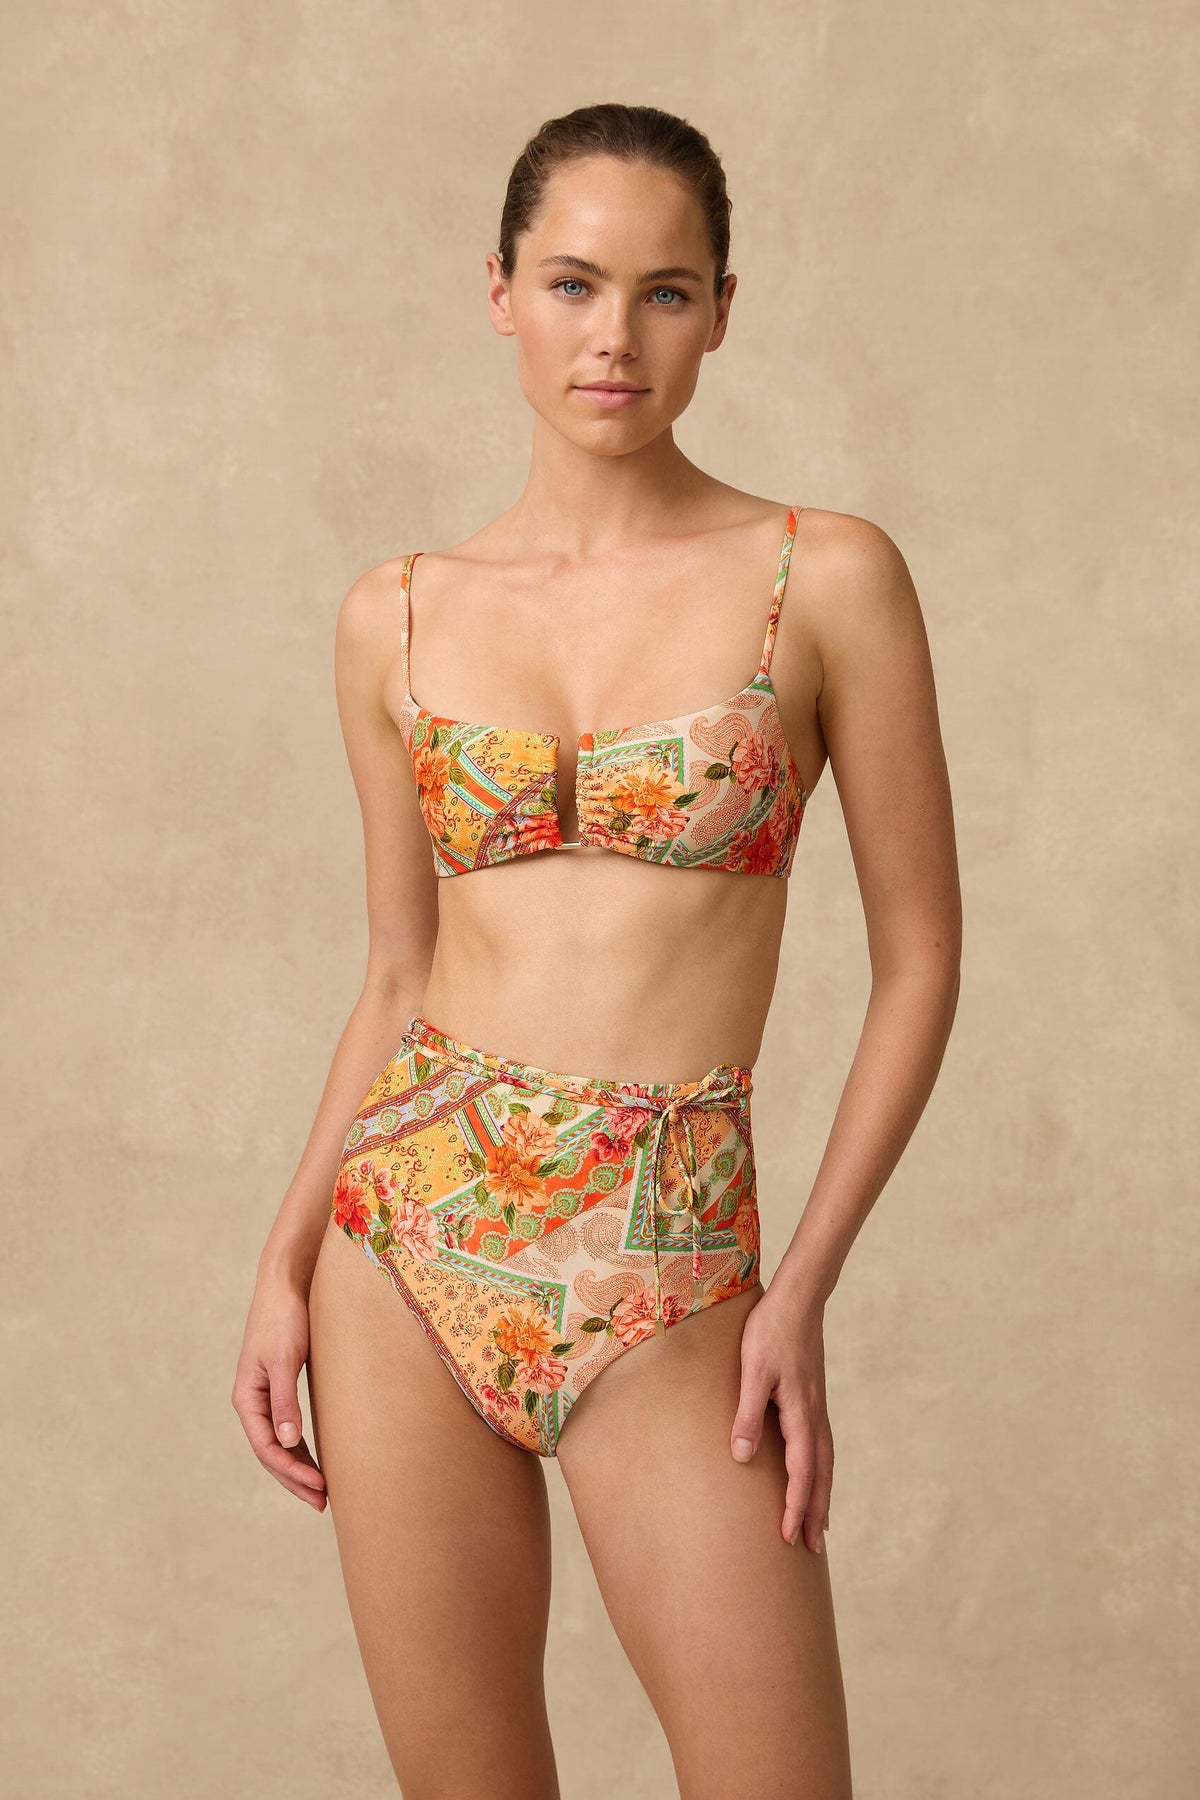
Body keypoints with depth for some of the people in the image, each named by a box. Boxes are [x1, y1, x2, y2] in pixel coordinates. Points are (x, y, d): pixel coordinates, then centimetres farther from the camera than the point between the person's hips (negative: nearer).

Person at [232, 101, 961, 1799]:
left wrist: (803, 1289, -7)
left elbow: (921, 957, -1)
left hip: (663, 1277, -2)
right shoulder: (399, 619, 6)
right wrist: (288, 1257, 3)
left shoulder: (828, 578, -3)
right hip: (408, 1232, 3)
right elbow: (399, 976, 12)